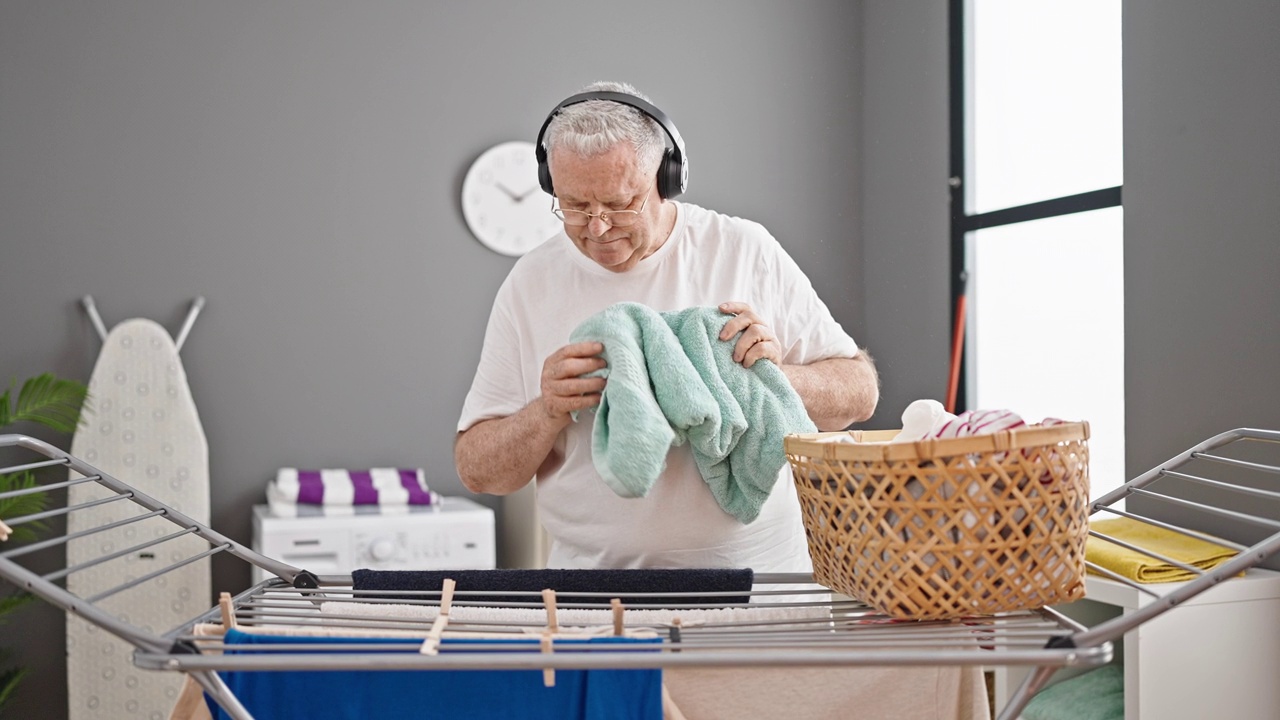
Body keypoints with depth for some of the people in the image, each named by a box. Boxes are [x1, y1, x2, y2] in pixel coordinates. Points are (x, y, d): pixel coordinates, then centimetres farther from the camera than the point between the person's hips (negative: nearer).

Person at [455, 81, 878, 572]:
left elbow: (859, 390, 6)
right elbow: (476, 470, 5)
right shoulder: (531, 284, 4)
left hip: (754, 569, 0)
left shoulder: (747, 251, 2)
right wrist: (548, 413, -13)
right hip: (595, 578, 1)